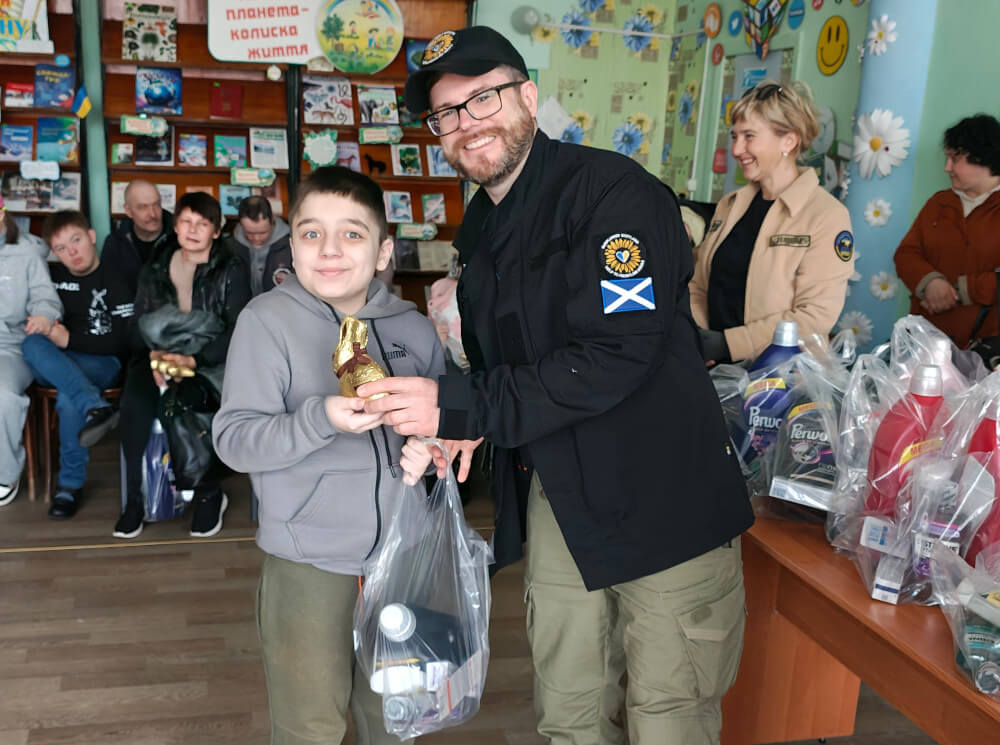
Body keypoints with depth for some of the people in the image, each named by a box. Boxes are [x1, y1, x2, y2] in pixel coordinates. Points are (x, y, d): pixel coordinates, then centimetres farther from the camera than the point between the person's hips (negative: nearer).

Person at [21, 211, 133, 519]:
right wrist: (43, 327, -7)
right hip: (51, 366, 4)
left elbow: (123, 342, -7)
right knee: (32, 344, -30)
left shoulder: (115, 282, -1)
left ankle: (70, 483, -21)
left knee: (69, 395, -35)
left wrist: (71, 340, -16)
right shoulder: (52, 275, 13)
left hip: (101, 365, -3)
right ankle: (95, 407, -47)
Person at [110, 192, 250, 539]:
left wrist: (193, 360, -19)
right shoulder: (154, 270, 13)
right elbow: (138, 326, 11)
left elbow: (238, 331, -6)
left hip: (210, 360, -3)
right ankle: (134, 496, -12)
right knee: (134, 403, -29)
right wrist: (153, 355, -11)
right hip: (159, 356, 3)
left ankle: (209, 494, -12)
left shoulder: (231, 271, 2)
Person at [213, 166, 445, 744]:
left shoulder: (414, 328, 1)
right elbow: (234, 440, -15)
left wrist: (429, 446, -7)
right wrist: (321, 420, -30)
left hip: (401, 554, 4)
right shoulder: (268, 321, -11)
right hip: (310, 560, -3)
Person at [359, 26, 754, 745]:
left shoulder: (616, 193, -16)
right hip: (554, 492, 7)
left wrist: (461, 409, -25)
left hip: (662, 497, -7)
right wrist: (459, 419, 0)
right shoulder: (479, 226, 11)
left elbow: (613, 357, -25)